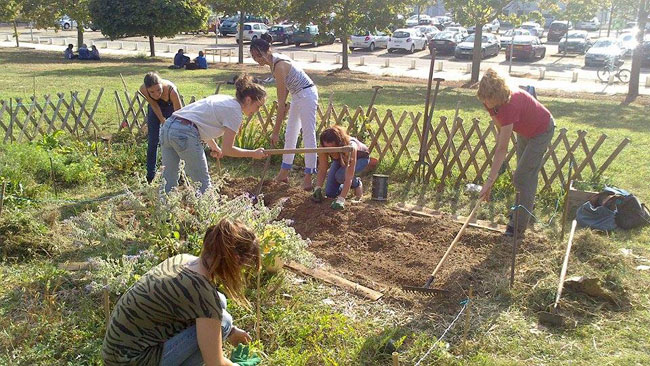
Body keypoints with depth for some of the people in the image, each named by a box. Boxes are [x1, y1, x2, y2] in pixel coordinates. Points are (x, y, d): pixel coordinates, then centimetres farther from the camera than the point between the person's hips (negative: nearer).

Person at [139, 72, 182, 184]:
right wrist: (163, 121, -18)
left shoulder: (171, 90, -43)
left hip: (171, 107, -2)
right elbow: (154, 105, -16)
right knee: (152, 141, 3)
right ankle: (150, 175, 13)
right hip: (155, 108, 2)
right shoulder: (143, 89, -35)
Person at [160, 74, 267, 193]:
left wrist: (214, 147, 36)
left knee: (169, 181, 18)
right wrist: (254, 153, 4)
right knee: (203, 183, 5)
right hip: (185, 133, -9)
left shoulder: (224, 99, 20)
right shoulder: (235, 111, -5)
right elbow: (227, 150, -6)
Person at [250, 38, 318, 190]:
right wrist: (283, 105, 1)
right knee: (290, 135, 14)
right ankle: (284, 173, 22)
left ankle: (308, 178, -5)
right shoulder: (274, 61, 1)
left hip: (306, 95, -10)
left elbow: (281, 102, -28)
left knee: (308, 135, -8)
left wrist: (276, 131, -27)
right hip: (297, 95, 11)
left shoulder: (279, 66, -26)